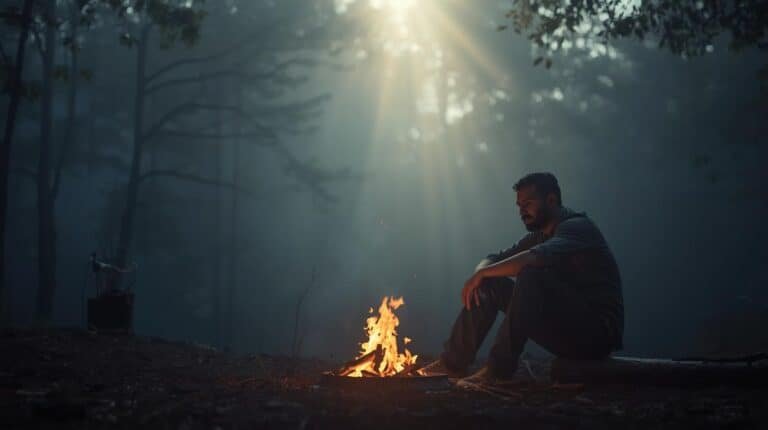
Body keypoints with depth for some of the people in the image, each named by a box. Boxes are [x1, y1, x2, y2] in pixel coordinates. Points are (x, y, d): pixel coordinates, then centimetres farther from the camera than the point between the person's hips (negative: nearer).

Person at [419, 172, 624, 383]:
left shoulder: (576, 227, -13)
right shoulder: (537, 237, 15)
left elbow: (533, 258, -32)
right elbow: (492, 260, 15)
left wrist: (481, 273, -21)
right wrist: (481, 273, -10)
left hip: (598, 331, -9)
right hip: (564, 330, 9)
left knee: (530, 276, -30)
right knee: (489, 284, 2)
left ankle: (500, 367, -25)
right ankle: (454, 361, -1)